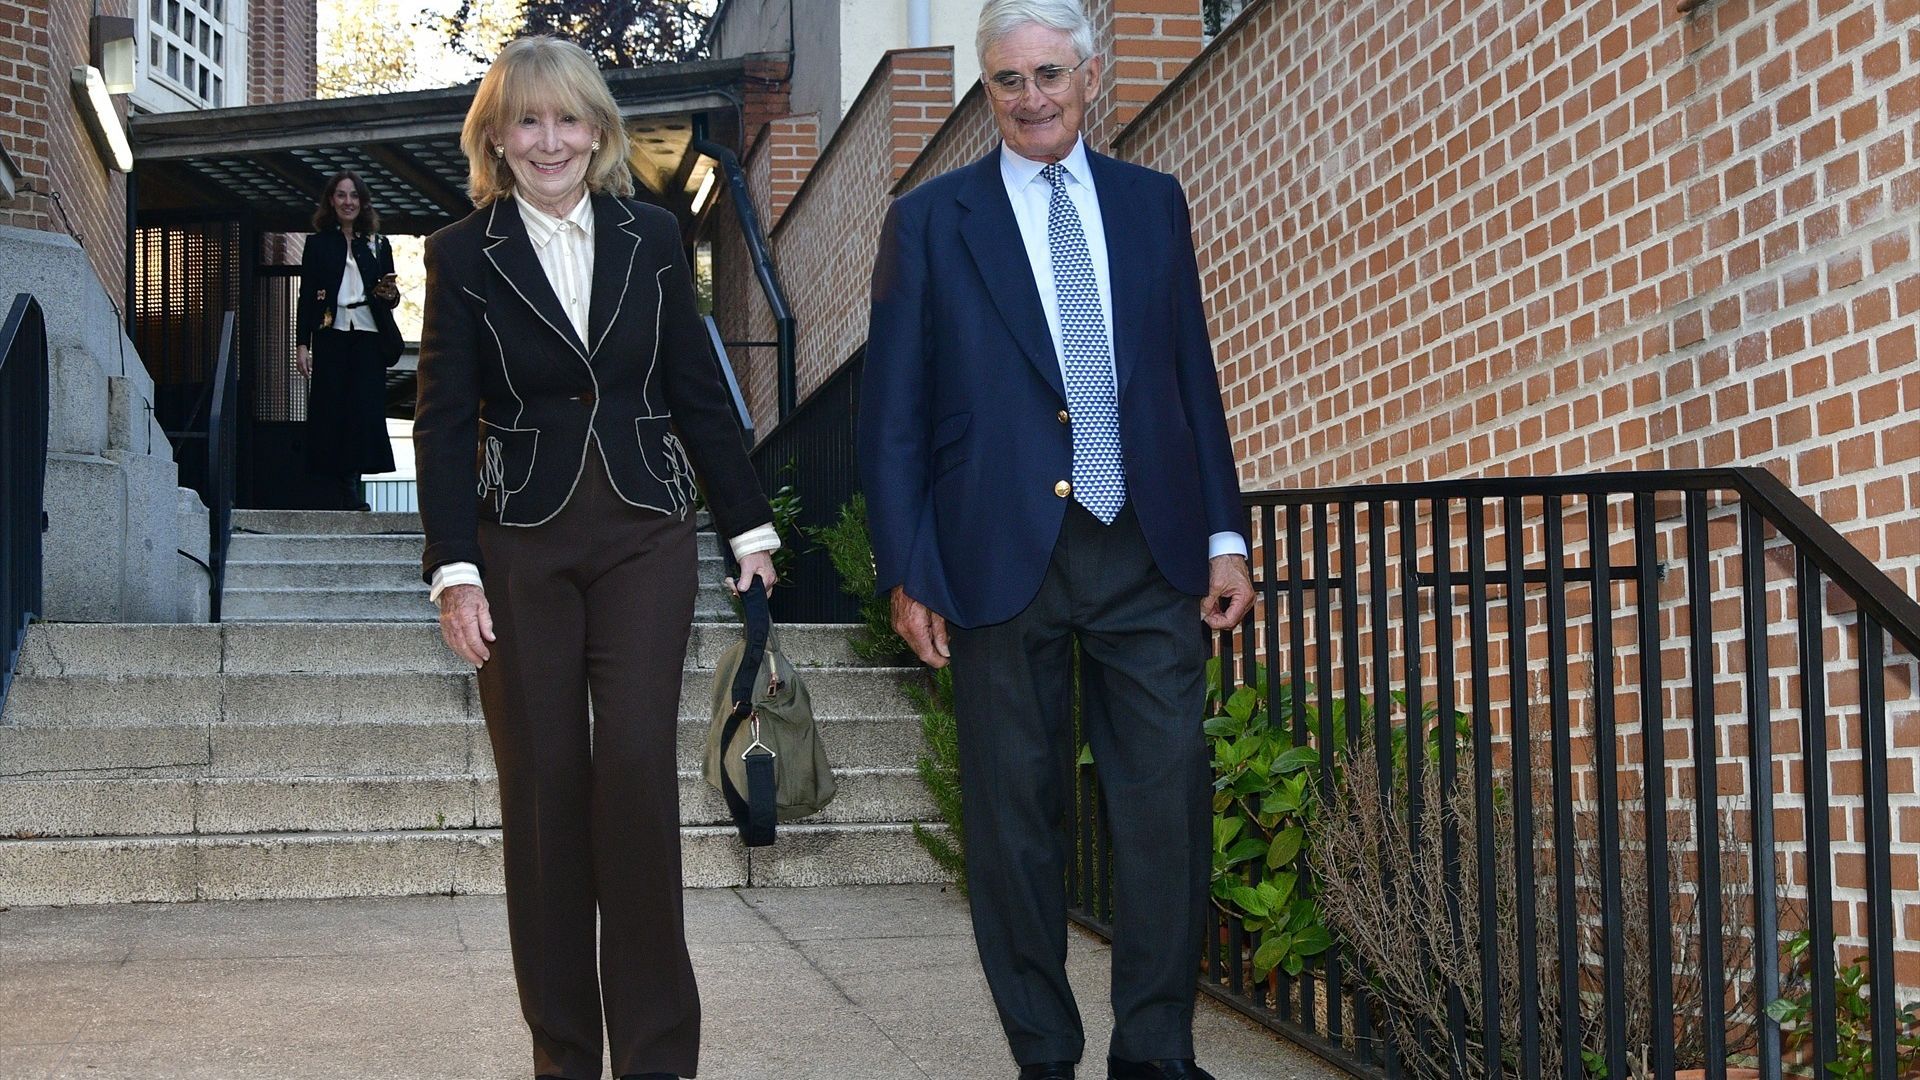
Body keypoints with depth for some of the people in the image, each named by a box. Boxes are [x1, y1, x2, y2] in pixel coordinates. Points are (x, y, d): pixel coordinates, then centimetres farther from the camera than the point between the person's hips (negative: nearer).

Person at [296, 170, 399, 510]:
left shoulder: (378, 244, 14)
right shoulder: (317, 244, 9)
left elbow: (390, 296, 17)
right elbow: (306, 297, 6)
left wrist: (390, 295, -8)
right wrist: (302, 344, -3)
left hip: (368, 336, 1)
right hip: (331, 336, -1)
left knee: (365, 411, -7)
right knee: (330, 411, -4)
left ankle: (349, 491, -3)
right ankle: (339, 494, 0)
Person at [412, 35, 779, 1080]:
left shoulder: (653, 238, 7)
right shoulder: (463, 256, 3)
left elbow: (698, 392, 11)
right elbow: (444, 421, -1)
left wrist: (749, 524, 10)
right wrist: (453, 569, -9)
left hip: (644, 533, 0)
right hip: (521, 542, 0)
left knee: (637, 766, -10)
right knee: (542, 784, 2)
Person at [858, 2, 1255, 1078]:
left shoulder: (1154, 203, 13)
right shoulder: (930, 220, 6)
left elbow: (1195, 377, 14)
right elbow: (893, 412, 3)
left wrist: (1225, 533, 7)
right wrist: (907, 571, -3)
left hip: (1149, 551, 2)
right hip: (1002, 554, -2)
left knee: (1172, 796, -3)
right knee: (1016, 811, 4)